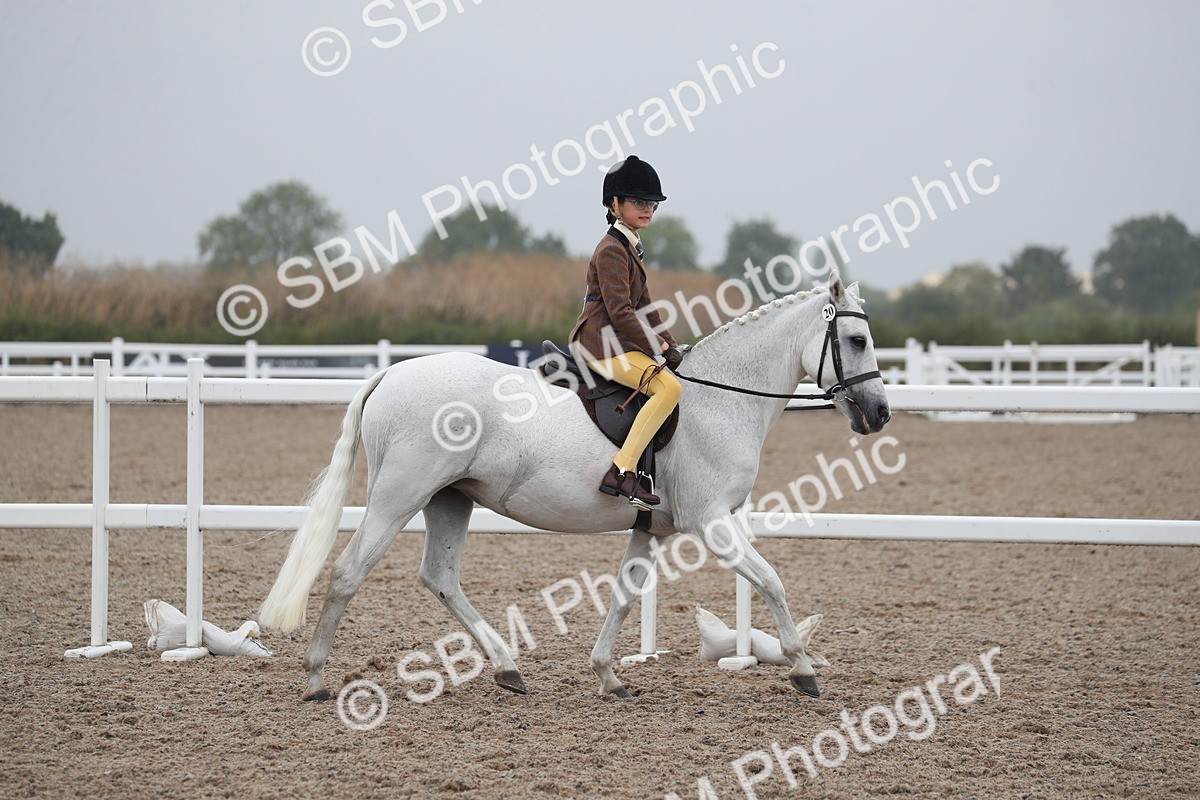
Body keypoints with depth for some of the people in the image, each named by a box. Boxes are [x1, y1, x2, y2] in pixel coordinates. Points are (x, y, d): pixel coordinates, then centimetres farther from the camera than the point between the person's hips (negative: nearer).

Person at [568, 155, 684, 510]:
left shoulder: (630, 248, 19)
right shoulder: (611, 250, -12)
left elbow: (643, 307, 24)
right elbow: (620, 313, -20)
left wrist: (671, 345, 13)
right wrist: (660, 348, -17)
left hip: (620, 343, 11)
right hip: (601, 344, -11)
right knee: (669, 387, -27)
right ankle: (622, 471, -32)